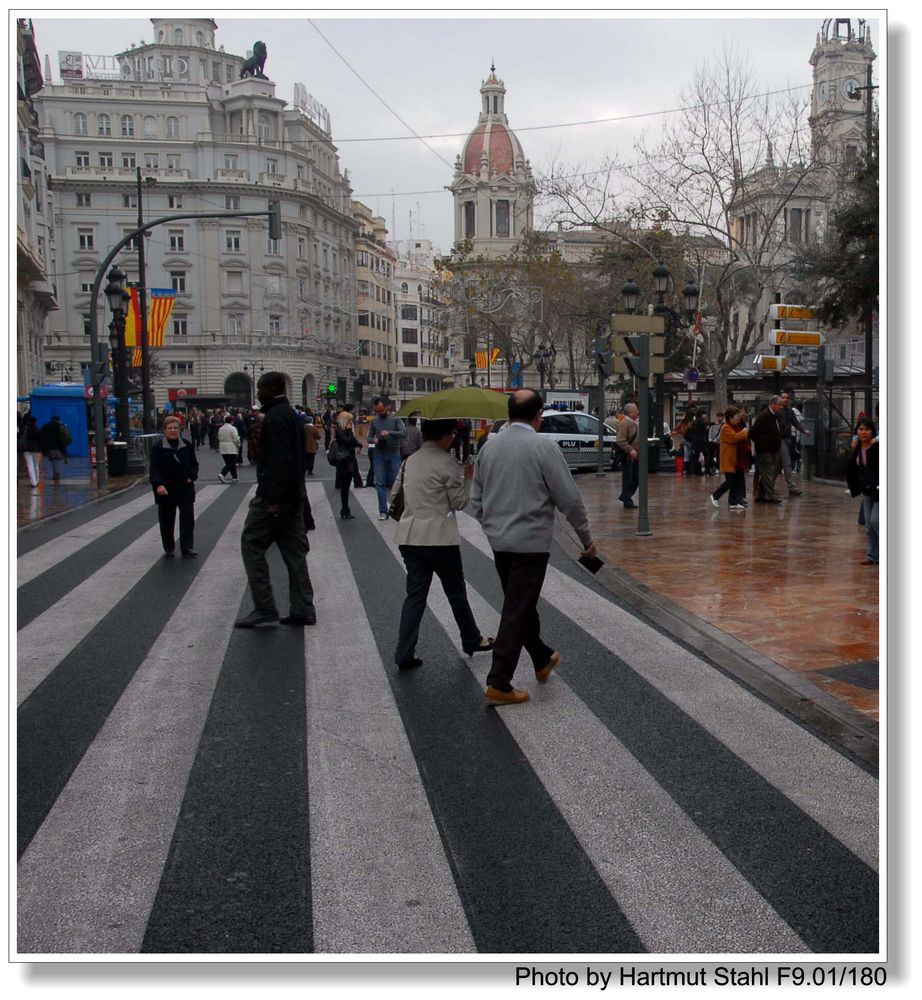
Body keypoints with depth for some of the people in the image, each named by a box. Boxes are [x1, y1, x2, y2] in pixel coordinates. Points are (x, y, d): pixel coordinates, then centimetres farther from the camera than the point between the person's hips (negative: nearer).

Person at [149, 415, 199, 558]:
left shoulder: (187, 445, 4)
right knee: (166, 520, 8)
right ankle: (168, 548, 22)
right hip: (165, 489, -1)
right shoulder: (158, 447, -5)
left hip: (185, 487, 1)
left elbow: (194, 464, 13)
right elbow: (154, 468, -12)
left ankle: (187, 548, -4)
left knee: (188, 518, -6)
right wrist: (158, 484, -26)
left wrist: (192, 476, -6)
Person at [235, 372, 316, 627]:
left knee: (251, 545, -1)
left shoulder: (275, 417, -15)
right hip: (294, 494, 10)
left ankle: (264, 609, -1)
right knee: (294, 550, 10)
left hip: (274, 495, -10)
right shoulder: (290, 414, 16)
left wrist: (274, 498, -24)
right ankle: (302, 611, 12)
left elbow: (279, 460, -24)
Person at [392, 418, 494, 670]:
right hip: (439, 538, -6)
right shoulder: (448, 463, -11)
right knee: (456, 592, 12)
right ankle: (472, 640, 30)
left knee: (415, 593, 8)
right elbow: (459, 502, -6)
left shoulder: (411, 460, 11)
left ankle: (404, 654, 3)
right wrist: (468, 477, 7)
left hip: (409, 536, 6)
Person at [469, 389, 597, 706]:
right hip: (531, 541, -6)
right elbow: (569, 499, -11)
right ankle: (499, 684, -2)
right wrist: (586, 538, 0)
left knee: (521, 603, 21)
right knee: (517, 610, -2)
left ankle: (542, 659, 39)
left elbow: (476, 501, 10)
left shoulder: (489, 446, 4)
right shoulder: (543, 446, -13)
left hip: (498, 541, 6)